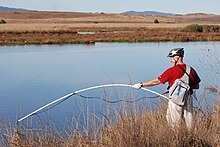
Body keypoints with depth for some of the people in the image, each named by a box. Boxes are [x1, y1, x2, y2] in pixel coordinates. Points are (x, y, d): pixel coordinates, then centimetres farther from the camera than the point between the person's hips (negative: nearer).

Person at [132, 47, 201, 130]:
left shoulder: (171, 71, -11)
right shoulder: (190, 70, 3)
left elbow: (156, 81, -7)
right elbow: (197, 86, 11)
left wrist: (141, 84, 2)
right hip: (188, 99, 5)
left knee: (175, 124, 6)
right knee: (189, 124, 11)